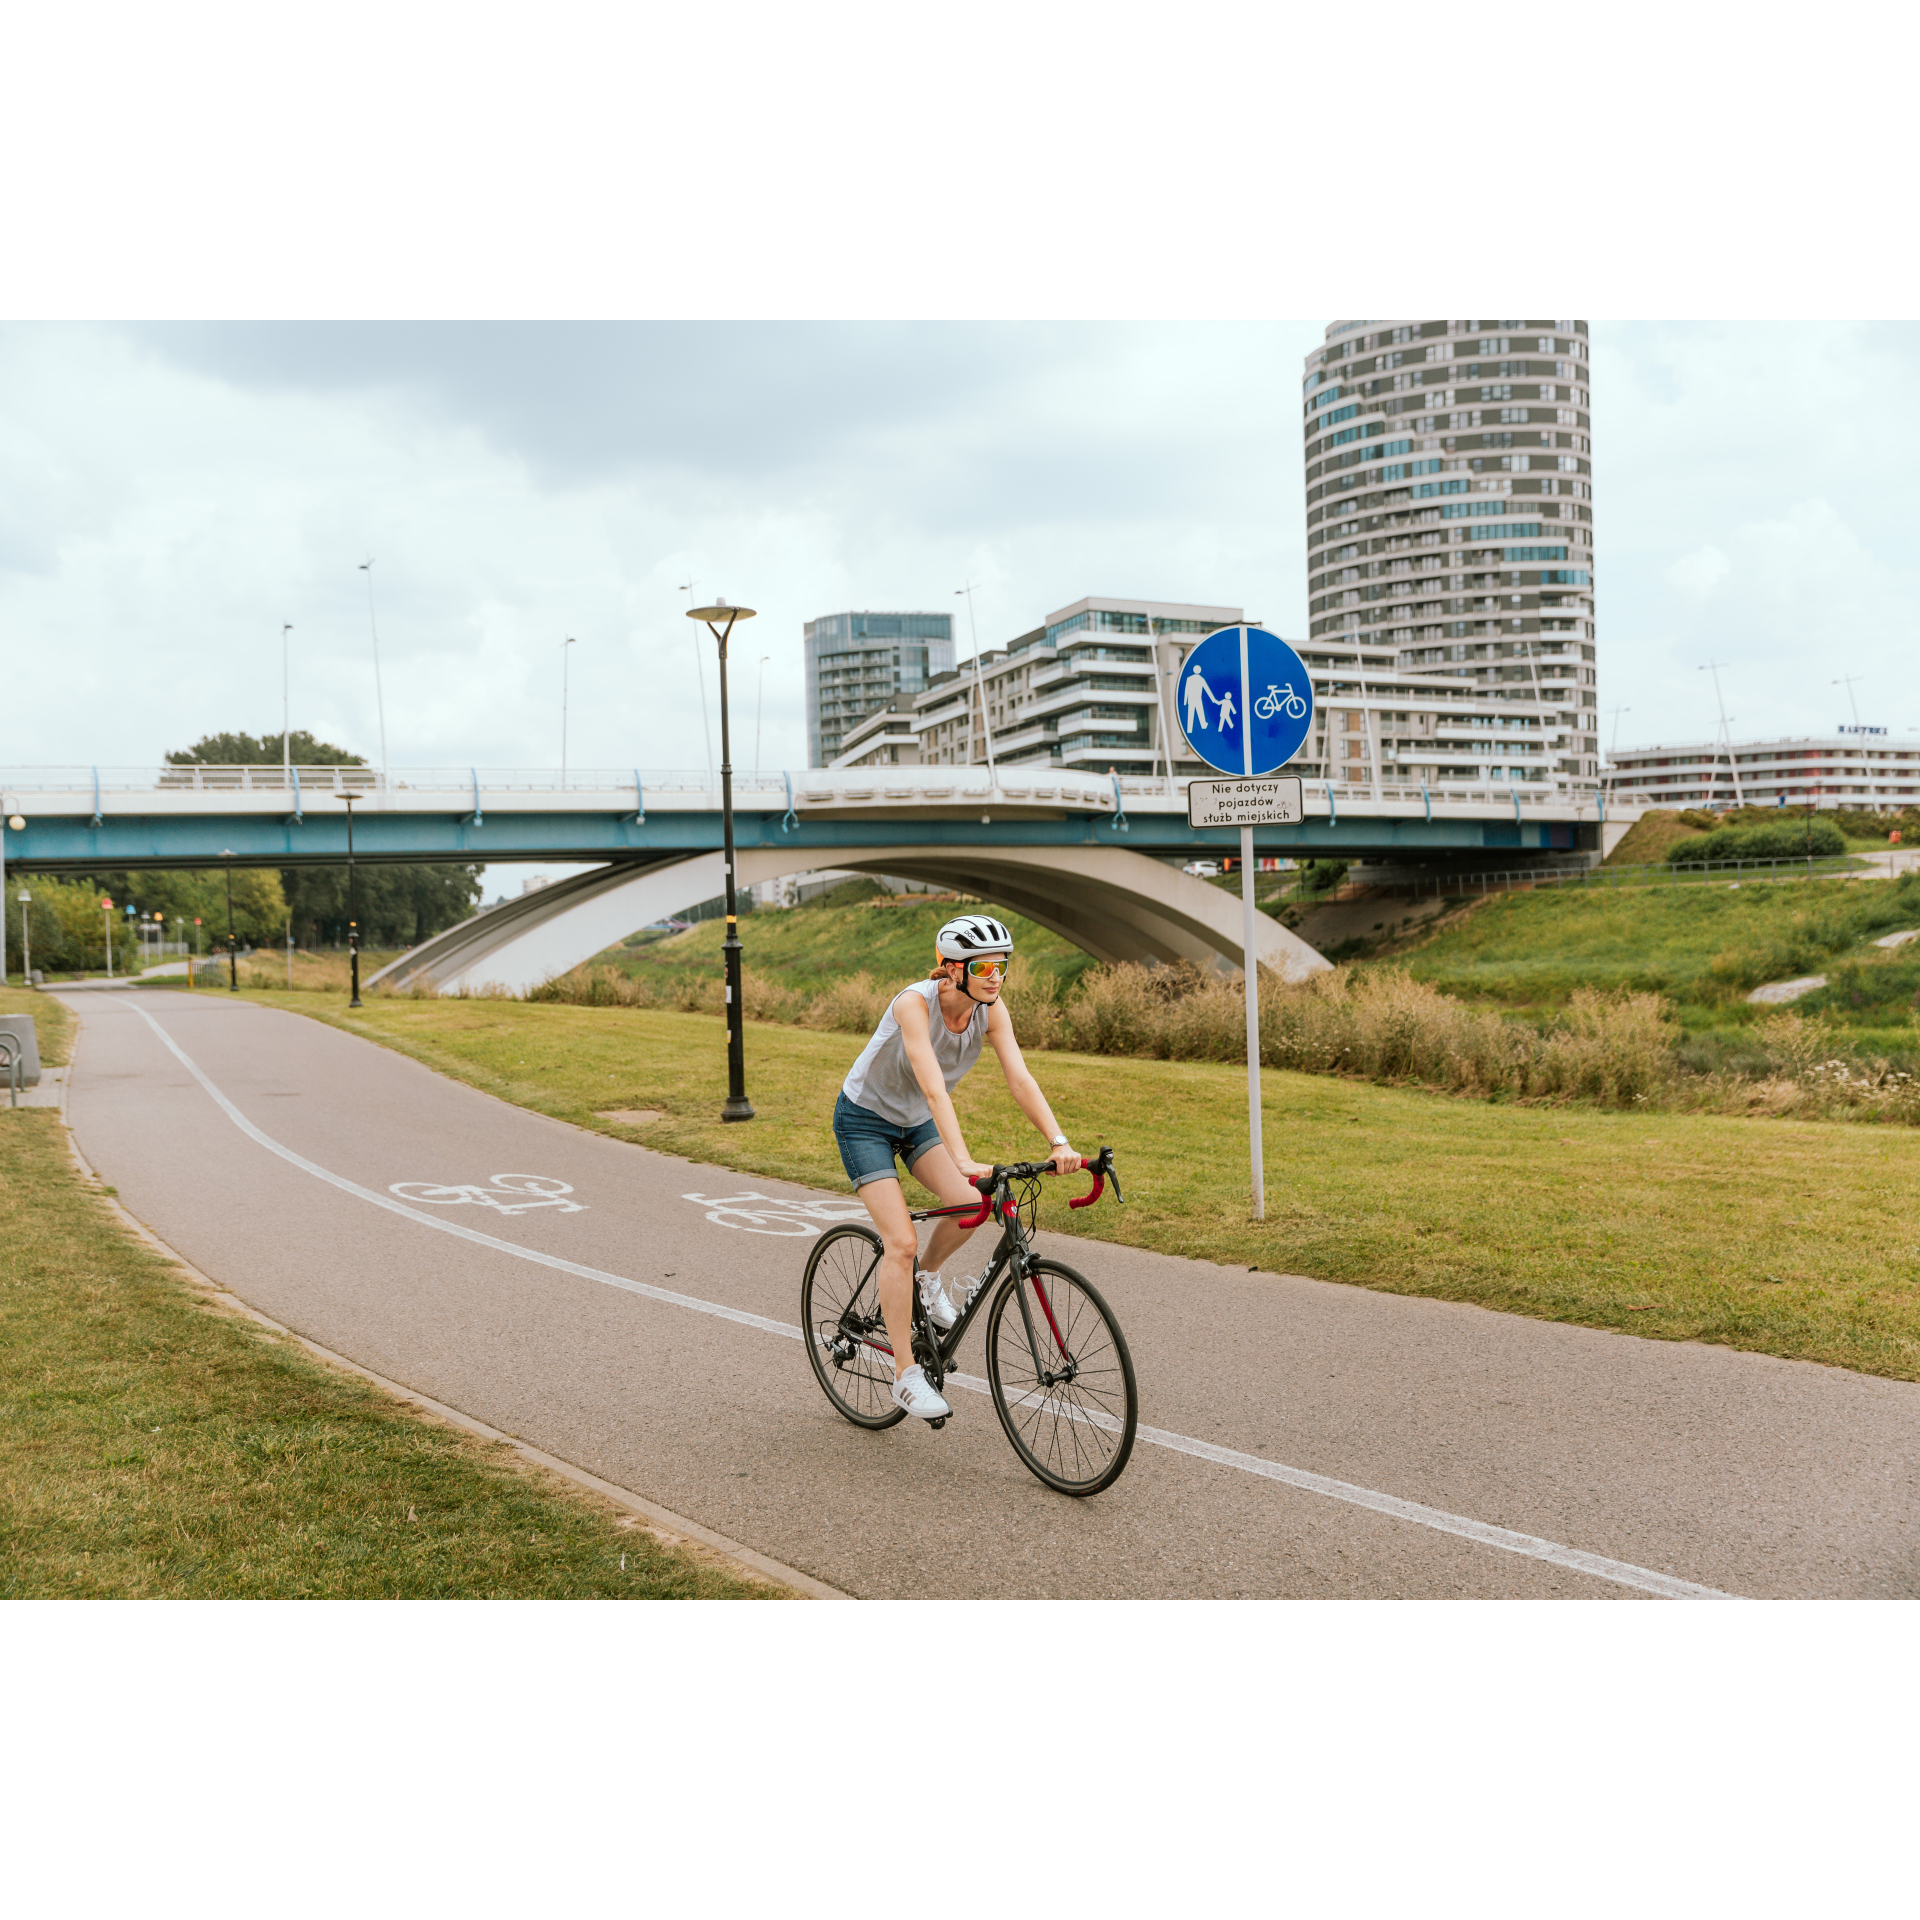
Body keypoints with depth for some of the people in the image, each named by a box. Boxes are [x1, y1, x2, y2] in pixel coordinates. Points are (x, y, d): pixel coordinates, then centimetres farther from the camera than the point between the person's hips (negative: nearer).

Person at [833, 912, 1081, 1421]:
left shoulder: (991, 1009, -16)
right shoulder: (914, 1002, -32)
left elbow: (1020, 1079, -23)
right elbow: (934, 1088, -42)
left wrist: (1058, 1142, -36)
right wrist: (964, 1160, -52)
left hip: (917, 1123, 6)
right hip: (865, 1119, -6)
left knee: (970, 1203, -18)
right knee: (901, 1242, -15)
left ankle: (930, 1276, 13)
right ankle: (907, 1377, -6)